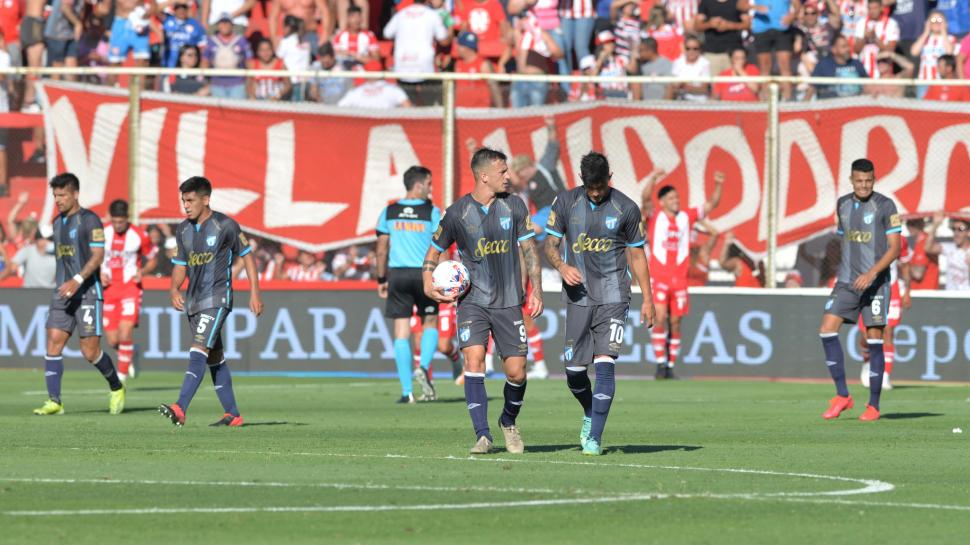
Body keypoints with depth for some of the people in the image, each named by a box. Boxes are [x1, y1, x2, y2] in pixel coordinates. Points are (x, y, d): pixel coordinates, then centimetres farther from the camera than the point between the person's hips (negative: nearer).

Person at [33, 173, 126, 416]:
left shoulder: (89, 220, -8)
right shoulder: (58, 223, 15)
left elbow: (98, 255, -15)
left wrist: (77, 281, -26)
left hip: (87, 293, -7)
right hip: (62, 294, 7)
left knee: (90, 351, -5)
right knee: (53, 343, -7)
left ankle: (117, 389, 19)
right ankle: (54, 401, -8)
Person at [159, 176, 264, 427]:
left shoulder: (225, 225, -9)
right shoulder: (183, 230, 8)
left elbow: (247, 256, -1)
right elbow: (180, 266, 15)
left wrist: (255, 294, -4)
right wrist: (174, 289, -5)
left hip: (217, 297, -7)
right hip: (193, 300, 7)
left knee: (199, 351, -20)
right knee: (214, 358, 11)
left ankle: (180, 409, -31)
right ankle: (232, 414, 19)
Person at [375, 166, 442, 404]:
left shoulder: (389, 212, 4)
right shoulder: (432, 212, -3)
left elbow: (382, 249, 5)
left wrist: (381, 279, 13)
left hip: (397, 274, 2)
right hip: (425, 274, -2)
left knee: (401, 332, 3)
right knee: (430, 323, 18)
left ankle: (407, 391, 0)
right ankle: (424, 367, -7)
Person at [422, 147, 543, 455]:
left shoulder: (514, 206, 2)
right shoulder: (457, 213, -2)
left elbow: (529, 249, 8)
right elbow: (435, 249, 11)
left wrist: (537, 291, 1)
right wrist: (428, 282, -5)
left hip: (508, 301, 1)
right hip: (472, 300, -1)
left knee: (516, 372, -2)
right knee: (474, 358, -19)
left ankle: (509, 423, 28)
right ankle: (482, 435, -16)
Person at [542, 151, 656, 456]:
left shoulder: (626, 208, 0)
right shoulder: (565, 202, 2)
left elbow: (636, 255, 8)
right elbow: (550, 244, 7)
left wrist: (647, 299, 7)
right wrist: (562, 267, -14)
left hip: (613, 296, -2)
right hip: (578, 296, 2)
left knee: (605, 364, -15)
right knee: (574, 370, 3)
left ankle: (595, 437, -12)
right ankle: (590, 414, 34)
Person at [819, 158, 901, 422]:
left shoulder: (885, 206, -6)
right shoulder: (843, 204, 11)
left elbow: (894, 248, -10)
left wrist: (871, 273, -21)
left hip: (875, 281, -5)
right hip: (846, 281, 5)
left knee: (874, 340, -3)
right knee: (827, 330, -10)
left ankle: (873, 406, 5)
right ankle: (842, 396, -1)